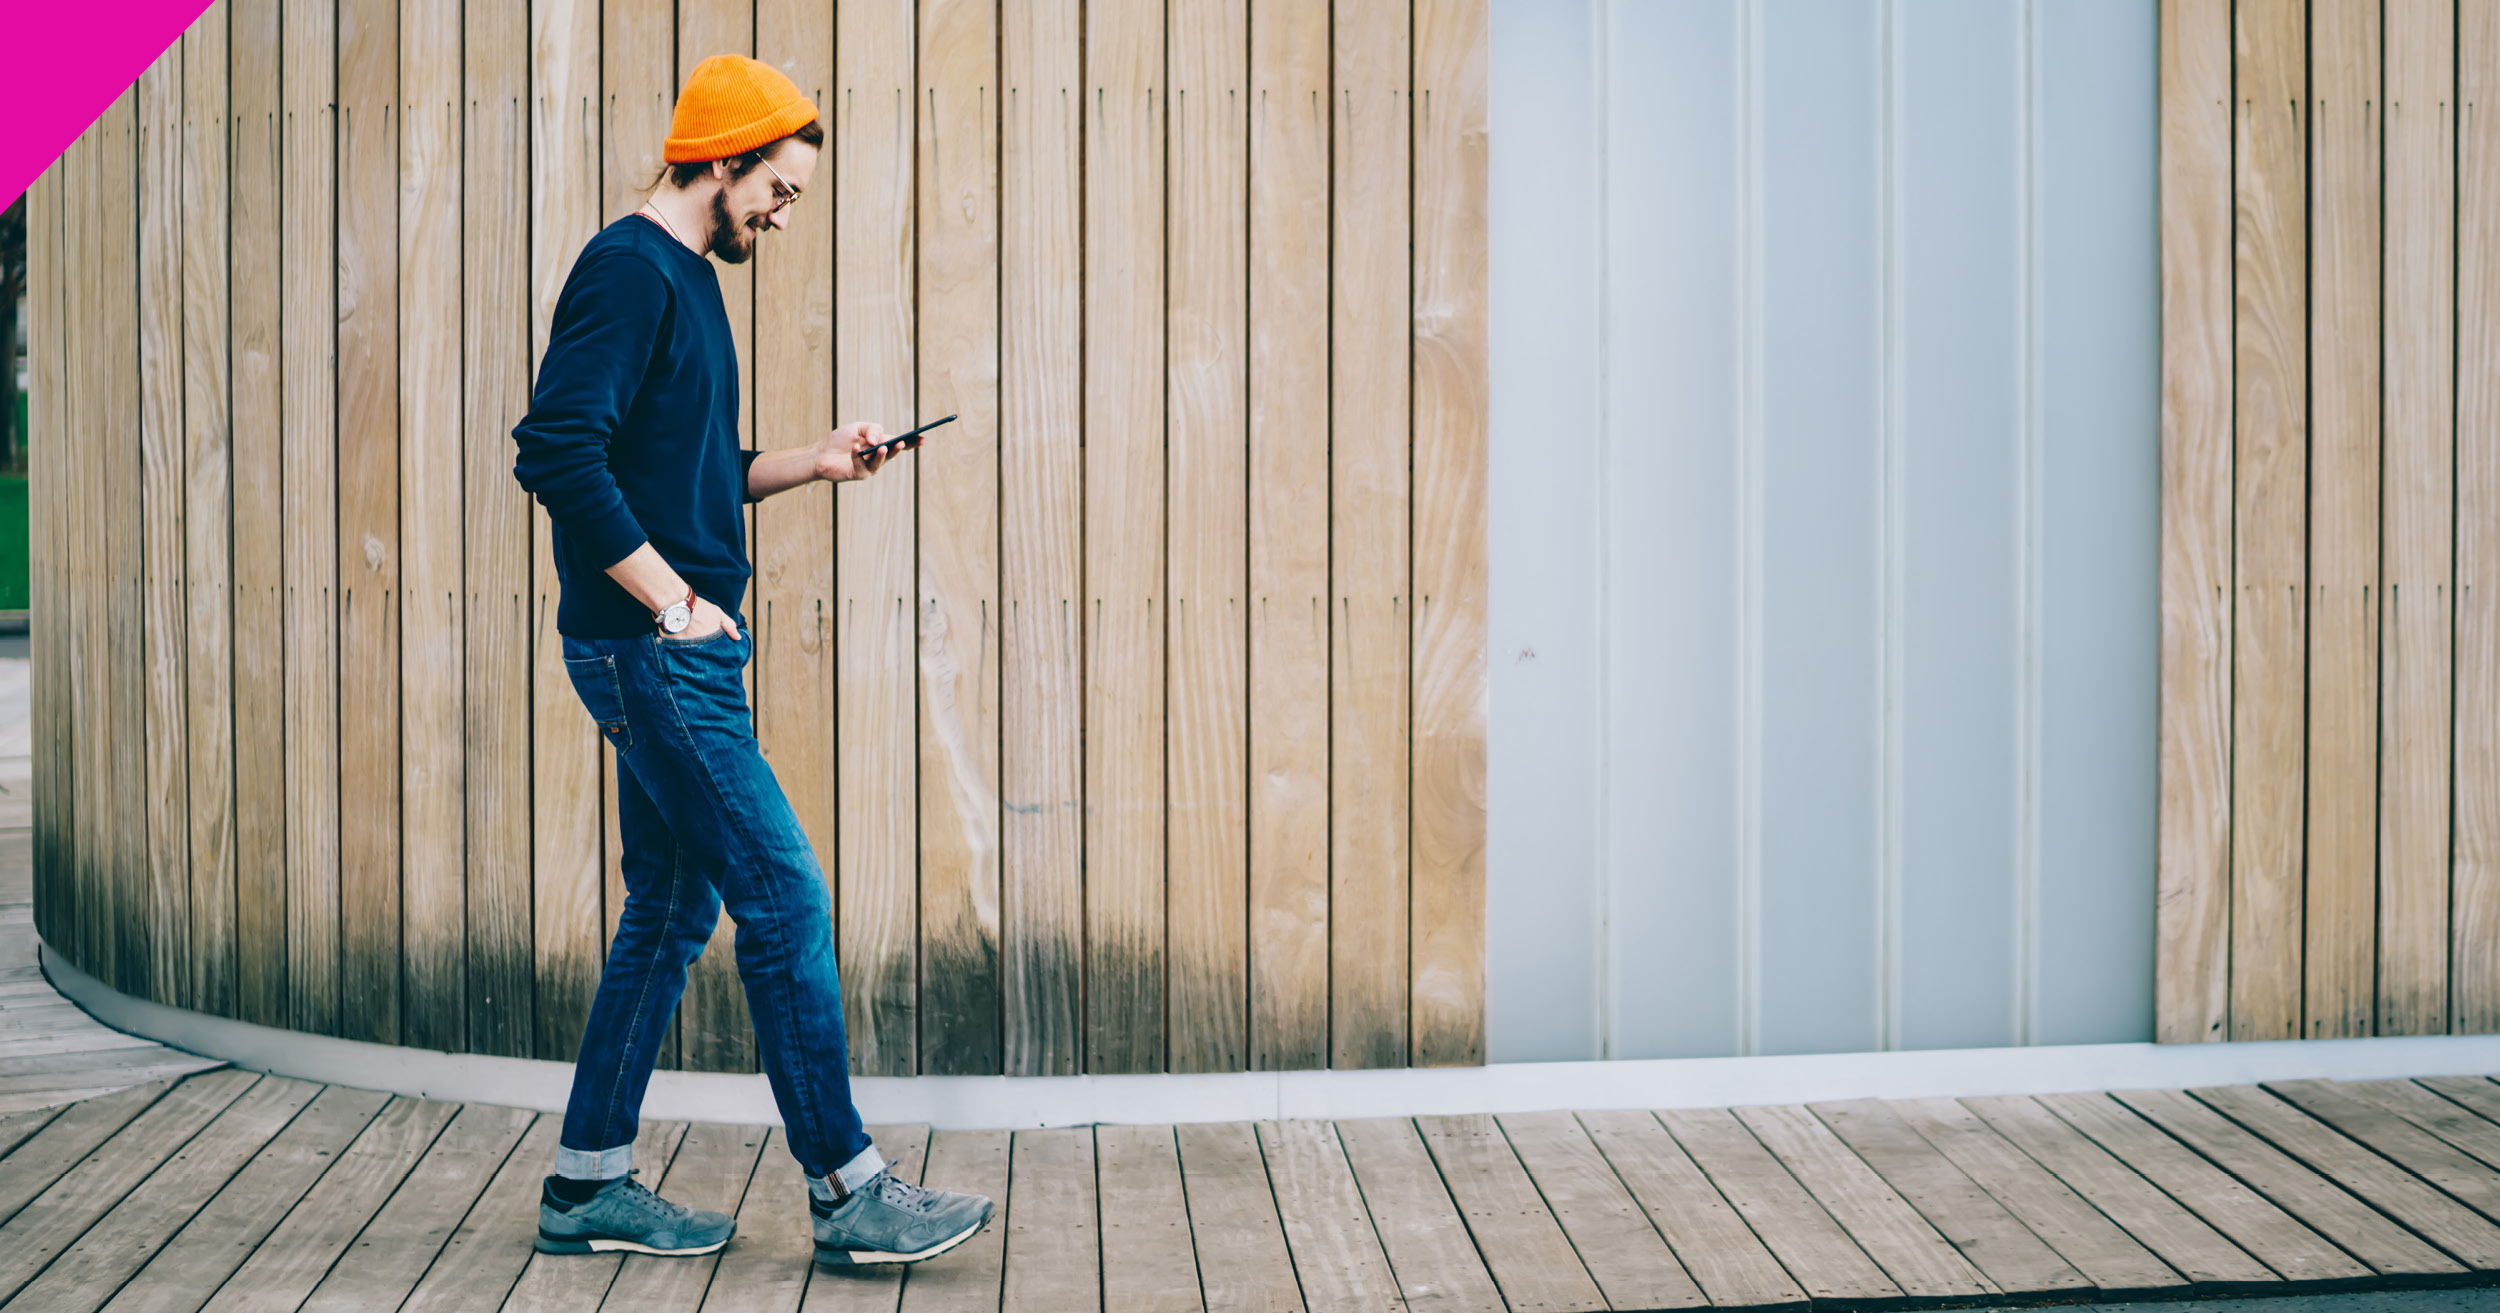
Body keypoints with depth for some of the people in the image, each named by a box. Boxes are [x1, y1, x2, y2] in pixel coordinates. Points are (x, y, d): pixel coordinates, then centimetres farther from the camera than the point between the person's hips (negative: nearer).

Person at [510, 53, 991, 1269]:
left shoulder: (685, 279, 18)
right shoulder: (629, 269, -12)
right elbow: (558, 451, -22)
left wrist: (808, 463, 13)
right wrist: (670, 598, -19)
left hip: (675, 654, 10)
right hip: (651, 652, -10)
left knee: (670, 914, 12)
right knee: (785, 898, -7)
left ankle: (589, 1187, 20)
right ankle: (848, 1191, -1)